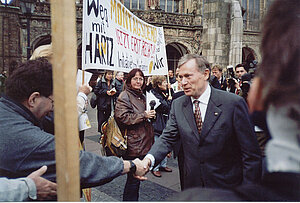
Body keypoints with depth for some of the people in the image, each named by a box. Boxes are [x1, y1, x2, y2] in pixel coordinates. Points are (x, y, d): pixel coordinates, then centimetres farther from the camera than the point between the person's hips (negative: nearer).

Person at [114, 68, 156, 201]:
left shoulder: (141, 96, 18)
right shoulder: (124, 96, -10)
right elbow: (122, 117, -22)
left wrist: (150, 115, 14)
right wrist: (144, 115, -18)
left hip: (143, 143, 9)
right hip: (133, 145, -8)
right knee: (133, 178, -1)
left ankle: (134, 199, 32)